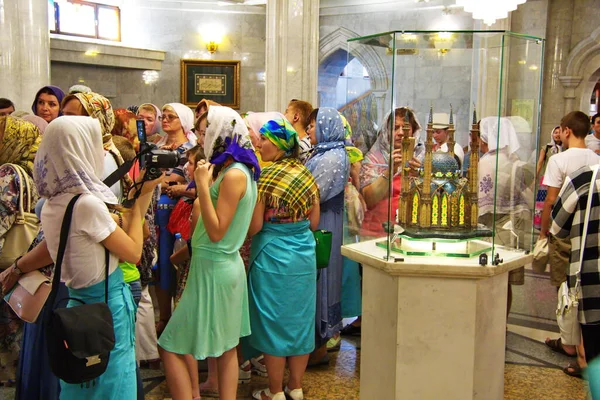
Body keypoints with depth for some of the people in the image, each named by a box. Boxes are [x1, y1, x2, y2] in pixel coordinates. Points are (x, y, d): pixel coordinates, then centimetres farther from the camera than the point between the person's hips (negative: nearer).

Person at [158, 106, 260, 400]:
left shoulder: (233, 174, -19)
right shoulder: (239, 170, 9)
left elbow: (216, 232, -21)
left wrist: (203, 185, -20)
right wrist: (204, 182, 7)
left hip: (214, 269, -10)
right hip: (227, 265, 10)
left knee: (170, 348, 0)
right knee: (226, 349, 16)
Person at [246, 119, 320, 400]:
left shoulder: (264, 177, -15)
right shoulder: (306, 174, 3)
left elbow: (253, 227, -16)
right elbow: (314, 222, 7)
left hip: (273, 257, -6)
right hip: (304, 254, 6)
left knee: (273, 321, 6)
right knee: (300, 318, 14)